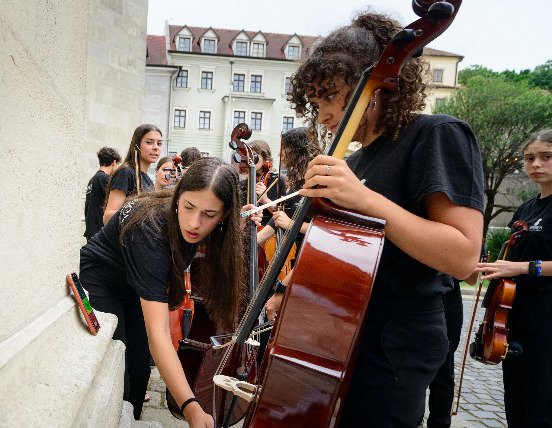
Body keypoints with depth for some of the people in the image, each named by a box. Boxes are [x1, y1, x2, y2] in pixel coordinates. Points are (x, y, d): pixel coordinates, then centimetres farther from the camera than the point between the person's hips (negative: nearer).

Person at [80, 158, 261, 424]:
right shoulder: (151, 228, -40)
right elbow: (157, 332, -44)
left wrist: (235, 230, -18)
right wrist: (191, 408, -52)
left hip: (132, 291, 6)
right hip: (96, 283, -5)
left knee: (140, 369, 5)